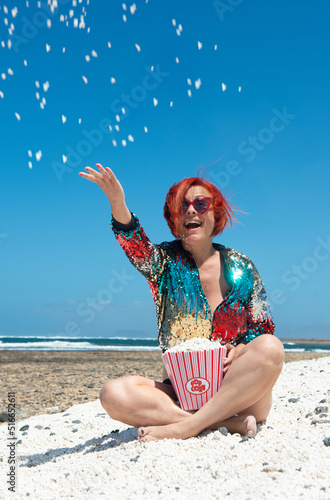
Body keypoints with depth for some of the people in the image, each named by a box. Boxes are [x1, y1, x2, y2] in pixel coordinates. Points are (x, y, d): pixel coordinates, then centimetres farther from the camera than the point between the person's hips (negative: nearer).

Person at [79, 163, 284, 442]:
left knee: (270, 347, -30)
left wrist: (239, 352, -17)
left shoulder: (241, 268, 4)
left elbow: (263, 330, 6)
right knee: (113, 394, -24)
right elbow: (138, 249, -21)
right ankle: (229, 422, -24)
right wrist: (117, 203, -40)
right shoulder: (167, 261, 3)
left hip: (236, 390, 0)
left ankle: (184, 427, -26)